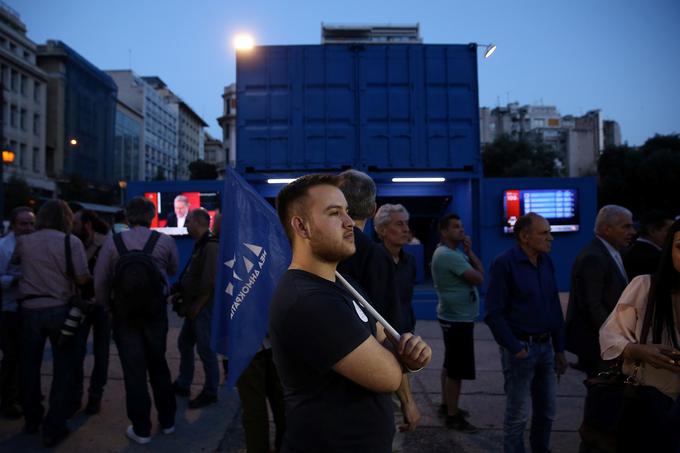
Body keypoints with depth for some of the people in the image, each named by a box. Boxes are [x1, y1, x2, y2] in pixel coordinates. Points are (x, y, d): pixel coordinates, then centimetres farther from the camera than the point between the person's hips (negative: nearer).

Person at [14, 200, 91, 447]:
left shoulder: (23, 241, 3)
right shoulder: (71, 241, -9)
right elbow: (82, 278, -11)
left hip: (30, 309, 4)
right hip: (60, 309, -3)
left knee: (30, 365, 18)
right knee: (63, 369, 5)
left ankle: (32, 419, 32)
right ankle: (53, 428, 6)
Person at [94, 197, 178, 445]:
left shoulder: (113, 242, -7)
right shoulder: (165, 241, -6)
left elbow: (100, 280, -5)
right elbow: (172, 270, 8)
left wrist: (105, 305, 8)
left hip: (124, 312, -1)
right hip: (156, 310, 2)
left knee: (134, 369, 6)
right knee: (158, 364, 17)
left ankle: (141, 428, 14)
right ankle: (167, 420, 27)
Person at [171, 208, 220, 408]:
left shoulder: (211, 246, -18)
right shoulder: (200, 245, 13)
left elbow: (210, 283, -23)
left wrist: (197, 305, -18)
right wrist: (181, 293, 10)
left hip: (204, 306, -10)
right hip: (195, 305, 10)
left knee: (205, 349, -1)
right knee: (184, 343, 18)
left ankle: (210, 392, 13)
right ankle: (182, 384, 33)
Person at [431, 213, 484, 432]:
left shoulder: (454, 252, 12)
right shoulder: (448, 255, -21)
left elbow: (480, 270, 9)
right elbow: (478, 278, -21)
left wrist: (469, 251, -1)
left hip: (455, 317, 11)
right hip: (458, 319, -11)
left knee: (450, 365, 18)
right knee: (457, 369, -4)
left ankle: (446, 405, 29)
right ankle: (453, 416, 4)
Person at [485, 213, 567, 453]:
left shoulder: (546, 262, 6)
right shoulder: (504, 263, -13)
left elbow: (555, 308, 11)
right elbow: (494, 313, -14)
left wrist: (559, 349, 10)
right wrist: (515, 348, -15)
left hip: (545, 346, 7)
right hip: (520, 348, -6)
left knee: (546, 411, 17)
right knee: (517, 415, 5)